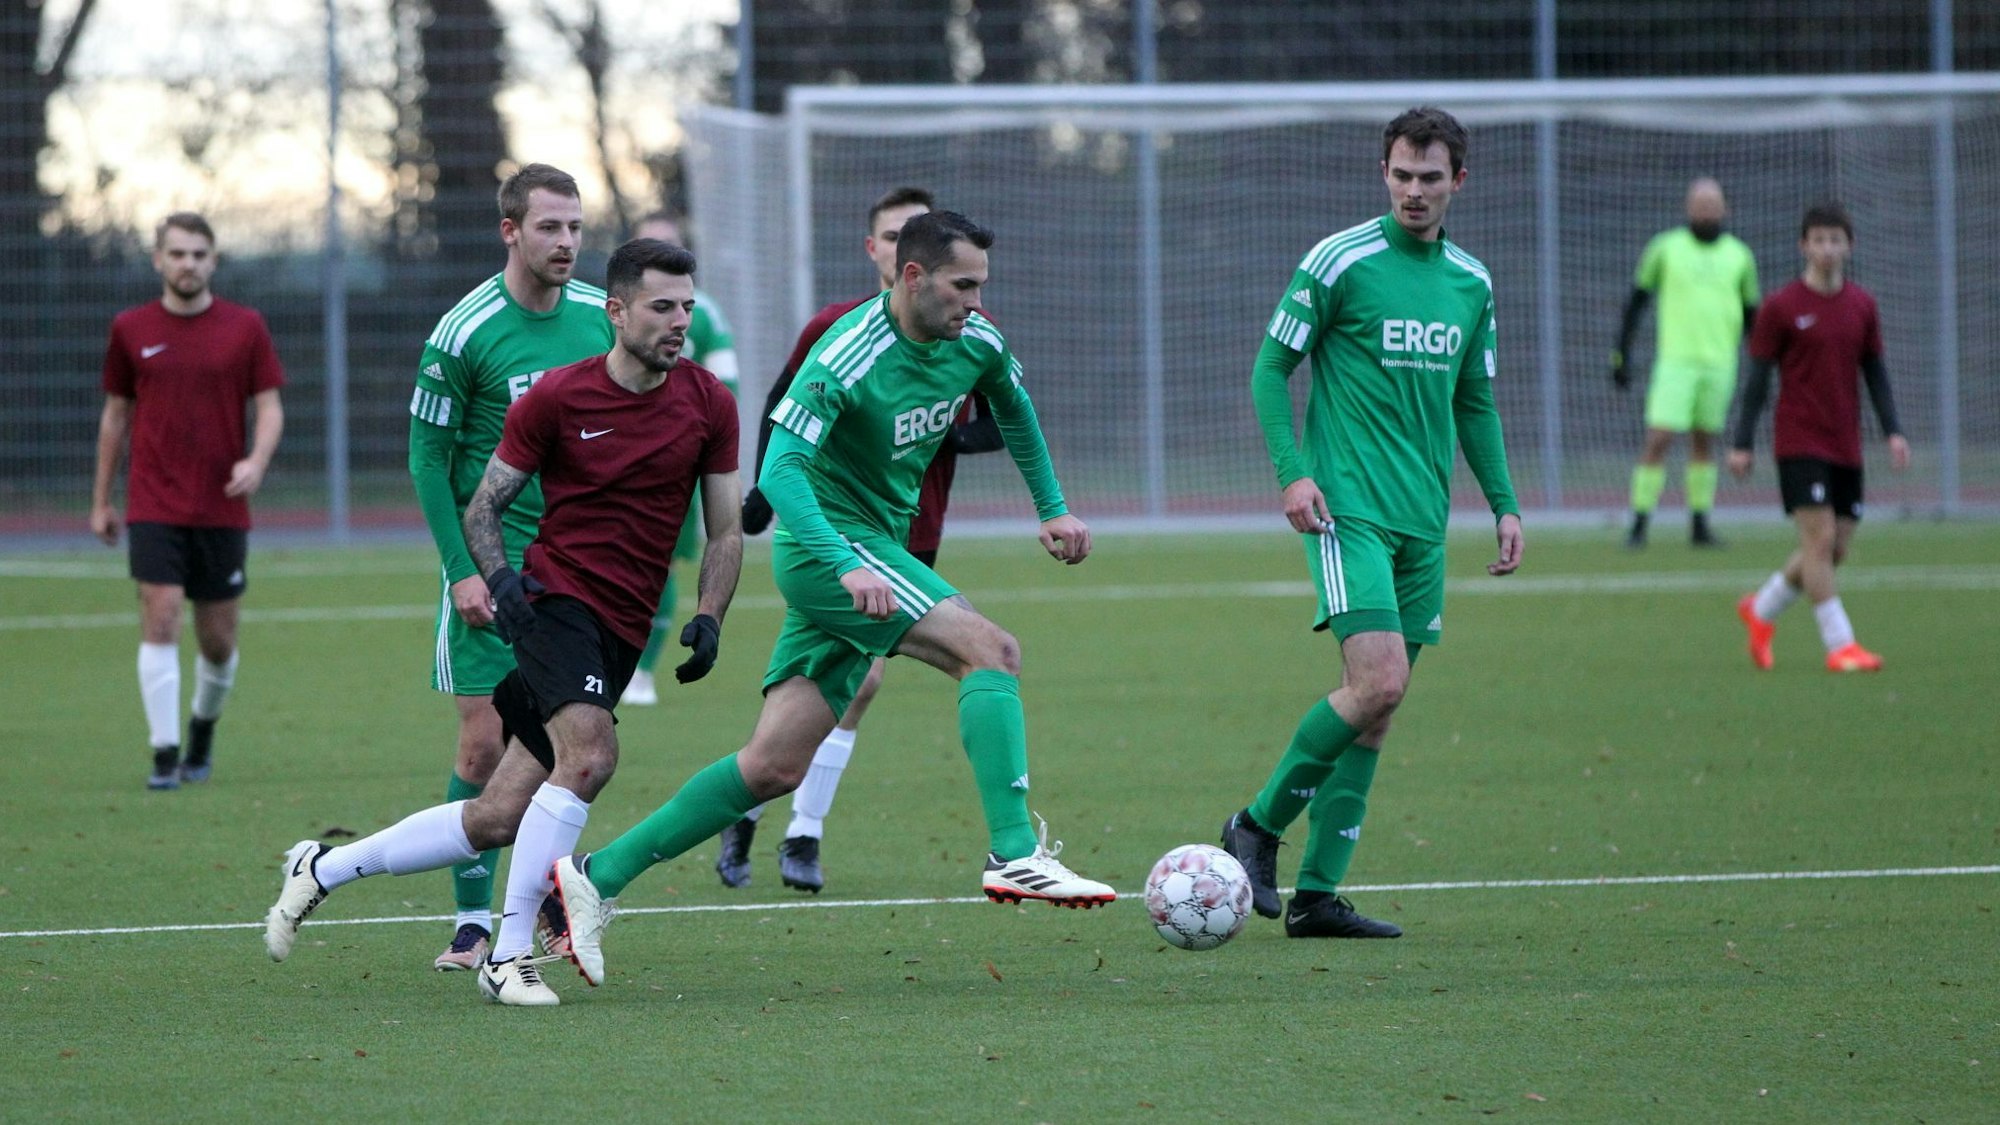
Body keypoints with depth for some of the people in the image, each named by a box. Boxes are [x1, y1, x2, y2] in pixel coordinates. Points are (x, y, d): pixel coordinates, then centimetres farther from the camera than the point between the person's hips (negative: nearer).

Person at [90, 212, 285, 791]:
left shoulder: (245, 328, 1)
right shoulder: (130, 329, 4)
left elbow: (269, 406, 3)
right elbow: (116, 413, 12)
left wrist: (256, 461, -18)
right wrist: (101, 500, 13)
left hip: (223, 508, 1)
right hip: (153, 505, -1)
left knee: (218, 639, 7)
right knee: (160, 618, -13)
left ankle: (203, 727, 35)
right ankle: (164, 753, -11)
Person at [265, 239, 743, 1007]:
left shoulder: (708, 404, 3)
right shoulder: (556, 397, -6)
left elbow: (725, 530, 11)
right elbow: (483, 506, 2)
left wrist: (708, 620, -4)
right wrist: (498, 576, -17)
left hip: (622, 636, 4)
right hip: (555, 594, -4)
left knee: (496, 820, 2)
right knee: (589, 754, -30)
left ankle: (323, 868, 21)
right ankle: (508, 956, -21)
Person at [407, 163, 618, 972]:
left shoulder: (601, 317, 3)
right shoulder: (464, 332, -11)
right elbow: (428, 456, -6)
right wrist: (461, 568, -12)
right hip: (492, 564, -4)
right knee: (485, 744, -5)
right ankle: (473, 918, 2)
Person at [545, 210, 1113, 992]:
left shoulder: (976, 345, 4)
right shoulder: (847, 357, -20)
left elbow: (1014, 407, 28)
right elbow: (780, 469, -25)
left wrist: (1053, 509, 28)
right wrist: (846, 567, -36)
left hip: (875, 550, 8)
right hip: (827, 545, -8)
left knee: (774, 767, 3)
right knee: (990, 649, -21)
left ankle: (598, 876, 6)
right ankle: (1015, 856, -25)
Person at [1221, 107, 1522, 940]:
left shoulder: (1471, 283, 12)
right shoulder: (1340, 262, -6)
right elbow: (1272, 366, -2)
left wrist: (1503, 503, 13)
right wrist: (1292, 471, -14)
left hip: (1423, 524, 6)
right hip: (1349, 511, -6)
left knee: (1376, 710, 4)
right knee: (1377, 683, -19)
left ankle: (1317, 895, 8)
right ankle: (1258, 827, -1)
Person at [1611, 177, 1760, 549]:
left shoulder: (1739, 256, 8)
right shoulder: (1665, 248, 1)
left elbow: (1751, 316, 16)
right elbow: (1637, 301, 6)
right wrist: (1621, 354, 1)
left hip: (1719, 362, 3)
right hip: (1674, 360, -3)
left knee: (1704, 442, 9)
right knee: (1658, 438, -11)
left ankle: (1700, 525, 16)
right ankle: (1639, 523, -7)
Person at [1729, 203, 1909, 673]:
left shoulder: (1862, 305, 8)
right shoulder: (1780, 308, -5)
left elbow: (1875, 372, 14)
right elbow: (1758, 378, -2)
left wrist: (1893, 431, 4)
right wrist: (1742, 443, -4)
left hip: (1846, 447, 5)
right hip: (1799, 441, -5)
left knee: (1835, 549, 6)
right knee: (1820, 538, -13)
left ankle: (1761, 609, 26)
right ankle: (1840, 645, -9)